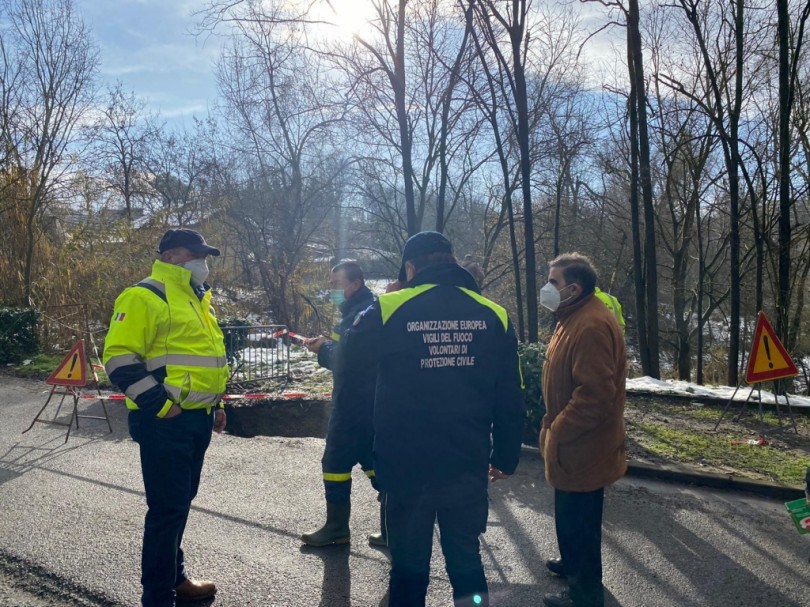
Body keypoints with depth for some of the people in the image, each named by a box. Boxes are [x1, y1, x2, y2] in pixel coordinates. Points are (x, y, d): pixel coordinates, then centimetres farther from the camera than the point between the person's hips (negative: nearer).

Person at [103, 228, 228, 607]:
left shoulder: (197, 299, 18)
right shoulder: (144, 297, -11)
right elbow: (120, 359, -18)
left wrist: (216, 404, 21)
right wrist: (161, 405, -20)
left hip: (198, 419, 9)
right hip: (166, 422, -9)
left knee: (181, 501, 18)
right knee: (167, 507, -4)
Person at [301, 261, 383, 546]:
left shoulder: (361, 313, -17)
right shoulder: (365, 310, 15)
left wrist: (324, 348, -8)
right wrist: (326, 346, 0)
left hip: (354, 403, -10)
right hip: (370, 402, 10)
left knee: (336, 462, 1)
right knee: (376, 462, 12)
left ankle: (337, 528, 13)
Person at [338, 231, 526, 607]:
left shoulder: (390, 308, -10)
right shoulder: (493, 315, -1)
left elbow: (348, 358, 6)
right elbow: (510, 398, 0)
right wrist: (506, 457, 11)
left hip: (407, 464, -2)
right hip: (468, 464, 3)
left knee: (409, 562, 13)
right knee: (465, 555, 20)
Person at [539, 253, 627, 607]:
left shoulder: (592, 326, -25)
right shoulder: (575, 318, 10)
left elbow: (595, 394, -30)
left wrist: (557, 431, -21)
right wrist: (555, 427, 17)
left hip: (582, 447, -10)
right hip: (575, 444, 10)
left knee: (578, 519, 4)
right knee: (570, 514, 26)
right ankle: (573, 562, 45)